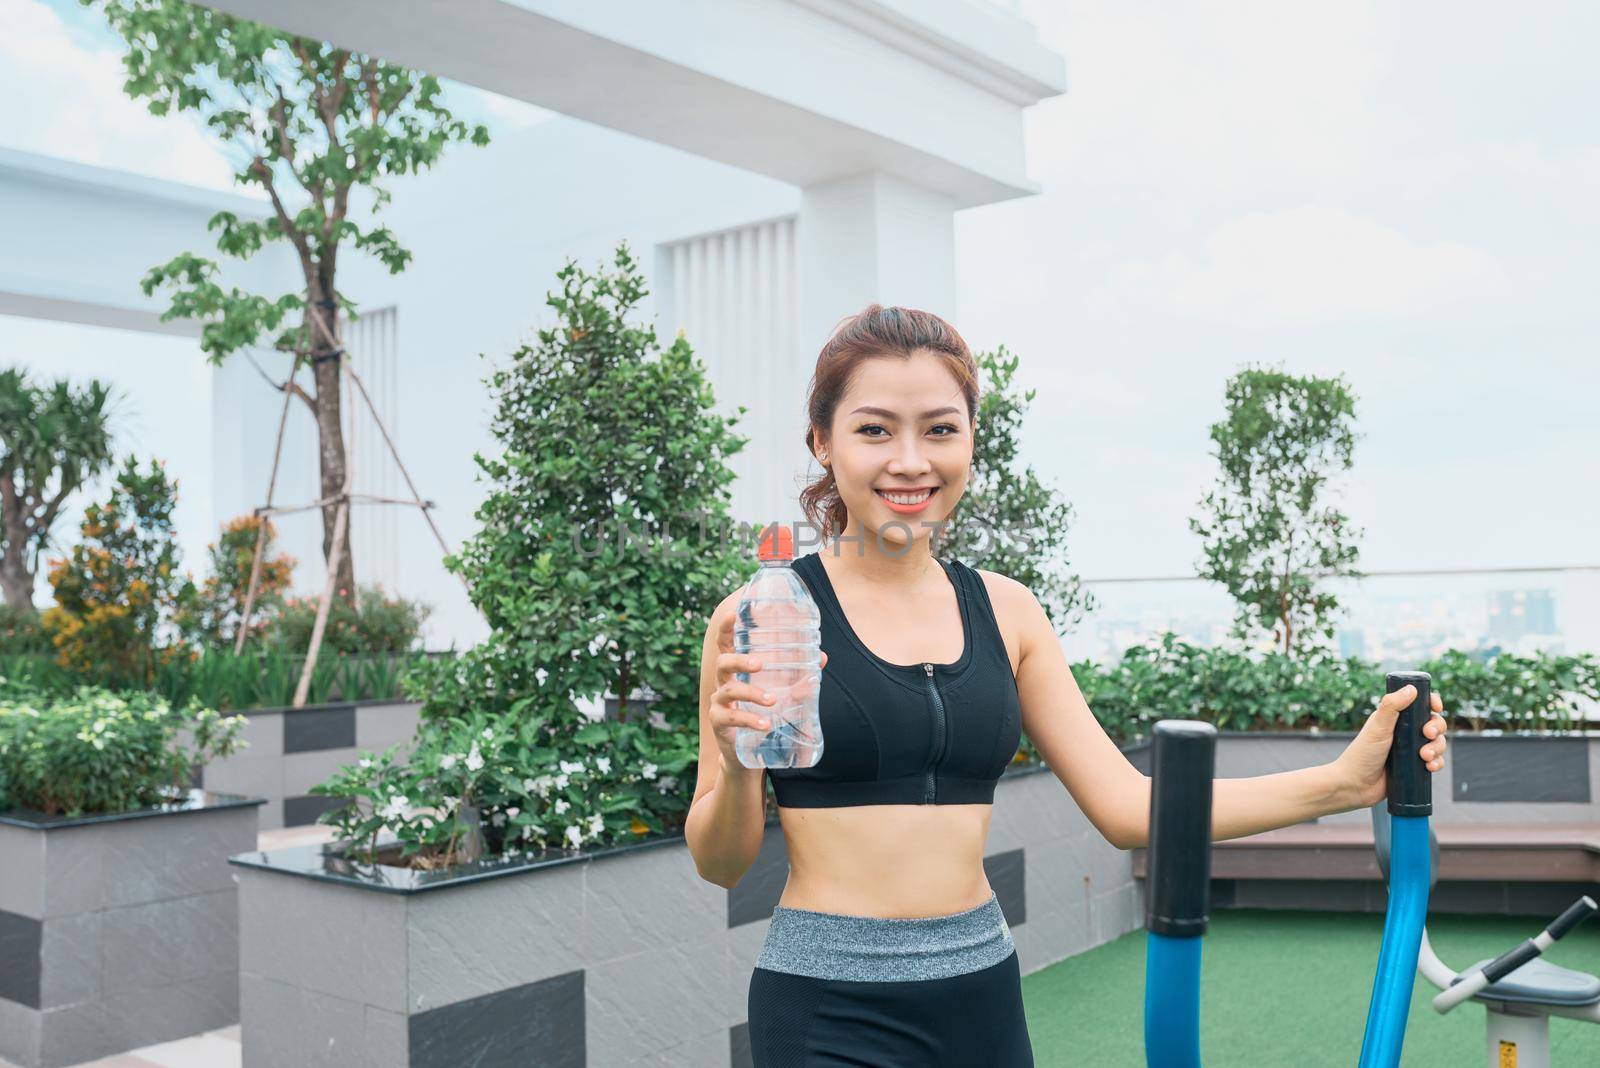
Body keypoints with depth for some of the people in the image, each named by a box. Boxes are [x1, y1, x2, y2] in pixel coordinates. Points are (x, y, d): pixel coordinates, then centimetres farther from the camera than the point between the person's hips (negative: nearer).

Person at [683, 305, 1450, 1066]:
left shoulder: (1005, 612, 3)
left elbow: (1128, 808, 3)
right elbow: (719, 863, -5)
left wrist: (1344, 781, -4)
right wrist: (737, 767, -26)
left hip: (983, 996, 4)